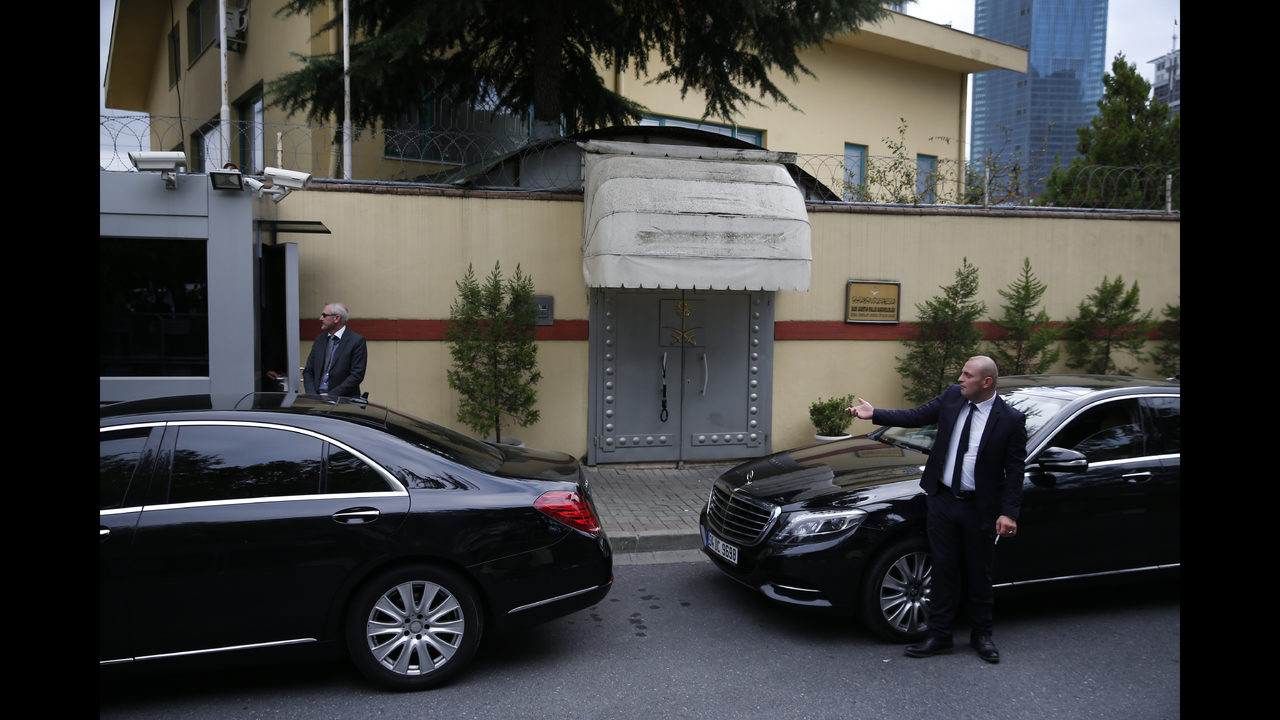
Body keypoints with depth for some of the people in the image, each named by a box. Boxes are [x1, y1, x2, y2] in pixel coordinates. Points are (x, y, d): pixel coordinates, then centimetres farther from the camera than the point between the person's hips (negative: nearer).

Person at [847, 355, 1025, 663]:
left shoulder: (1010, 419, -11)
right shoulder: (952, 396, -1)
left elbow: (1015, 470, -9)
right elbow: (917, 417, 6)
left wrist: (1009, 513, -13)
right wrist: (874, 414, -2)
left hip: (979, 508, -3)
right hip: (942, 500, 3)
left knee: (978, 574, 11)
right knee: (943, 569, 10)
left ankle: (981, 634, 31)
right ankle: (940, 635, 20)